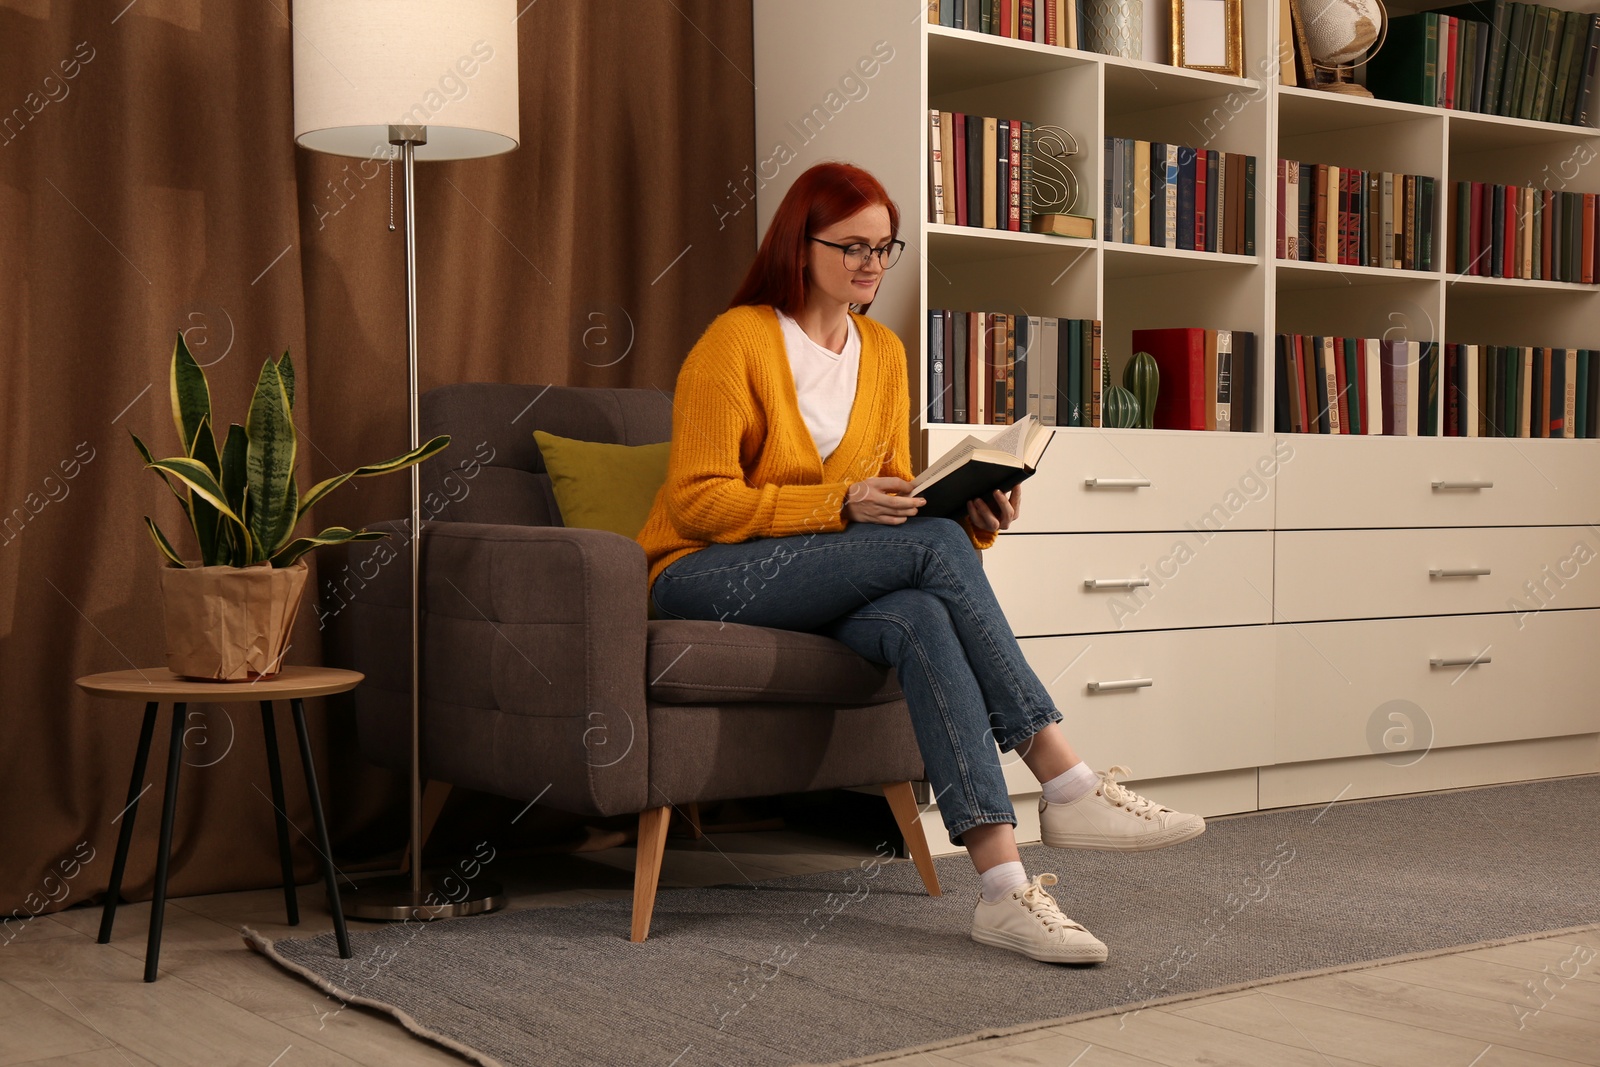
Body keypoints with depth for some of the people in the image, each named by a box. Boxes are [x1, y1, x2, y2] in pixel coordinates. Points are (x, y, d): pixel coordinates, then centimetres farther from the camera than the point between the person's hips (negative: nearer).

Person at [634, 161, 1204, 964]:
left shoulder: (883, 352, 13)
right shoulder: (735, 341, -8)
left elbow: (896, 497, 15)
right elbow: (697, 501, -14)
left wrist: (972, 516, -7)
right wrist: (842, 505, -23)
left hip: (821, 590, 5)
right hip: (704, 577, -5)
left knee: (922, 622, -33)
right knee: (933, 547, -29)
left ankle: (1003, 884, -40)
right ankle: (1066, 785, -28)